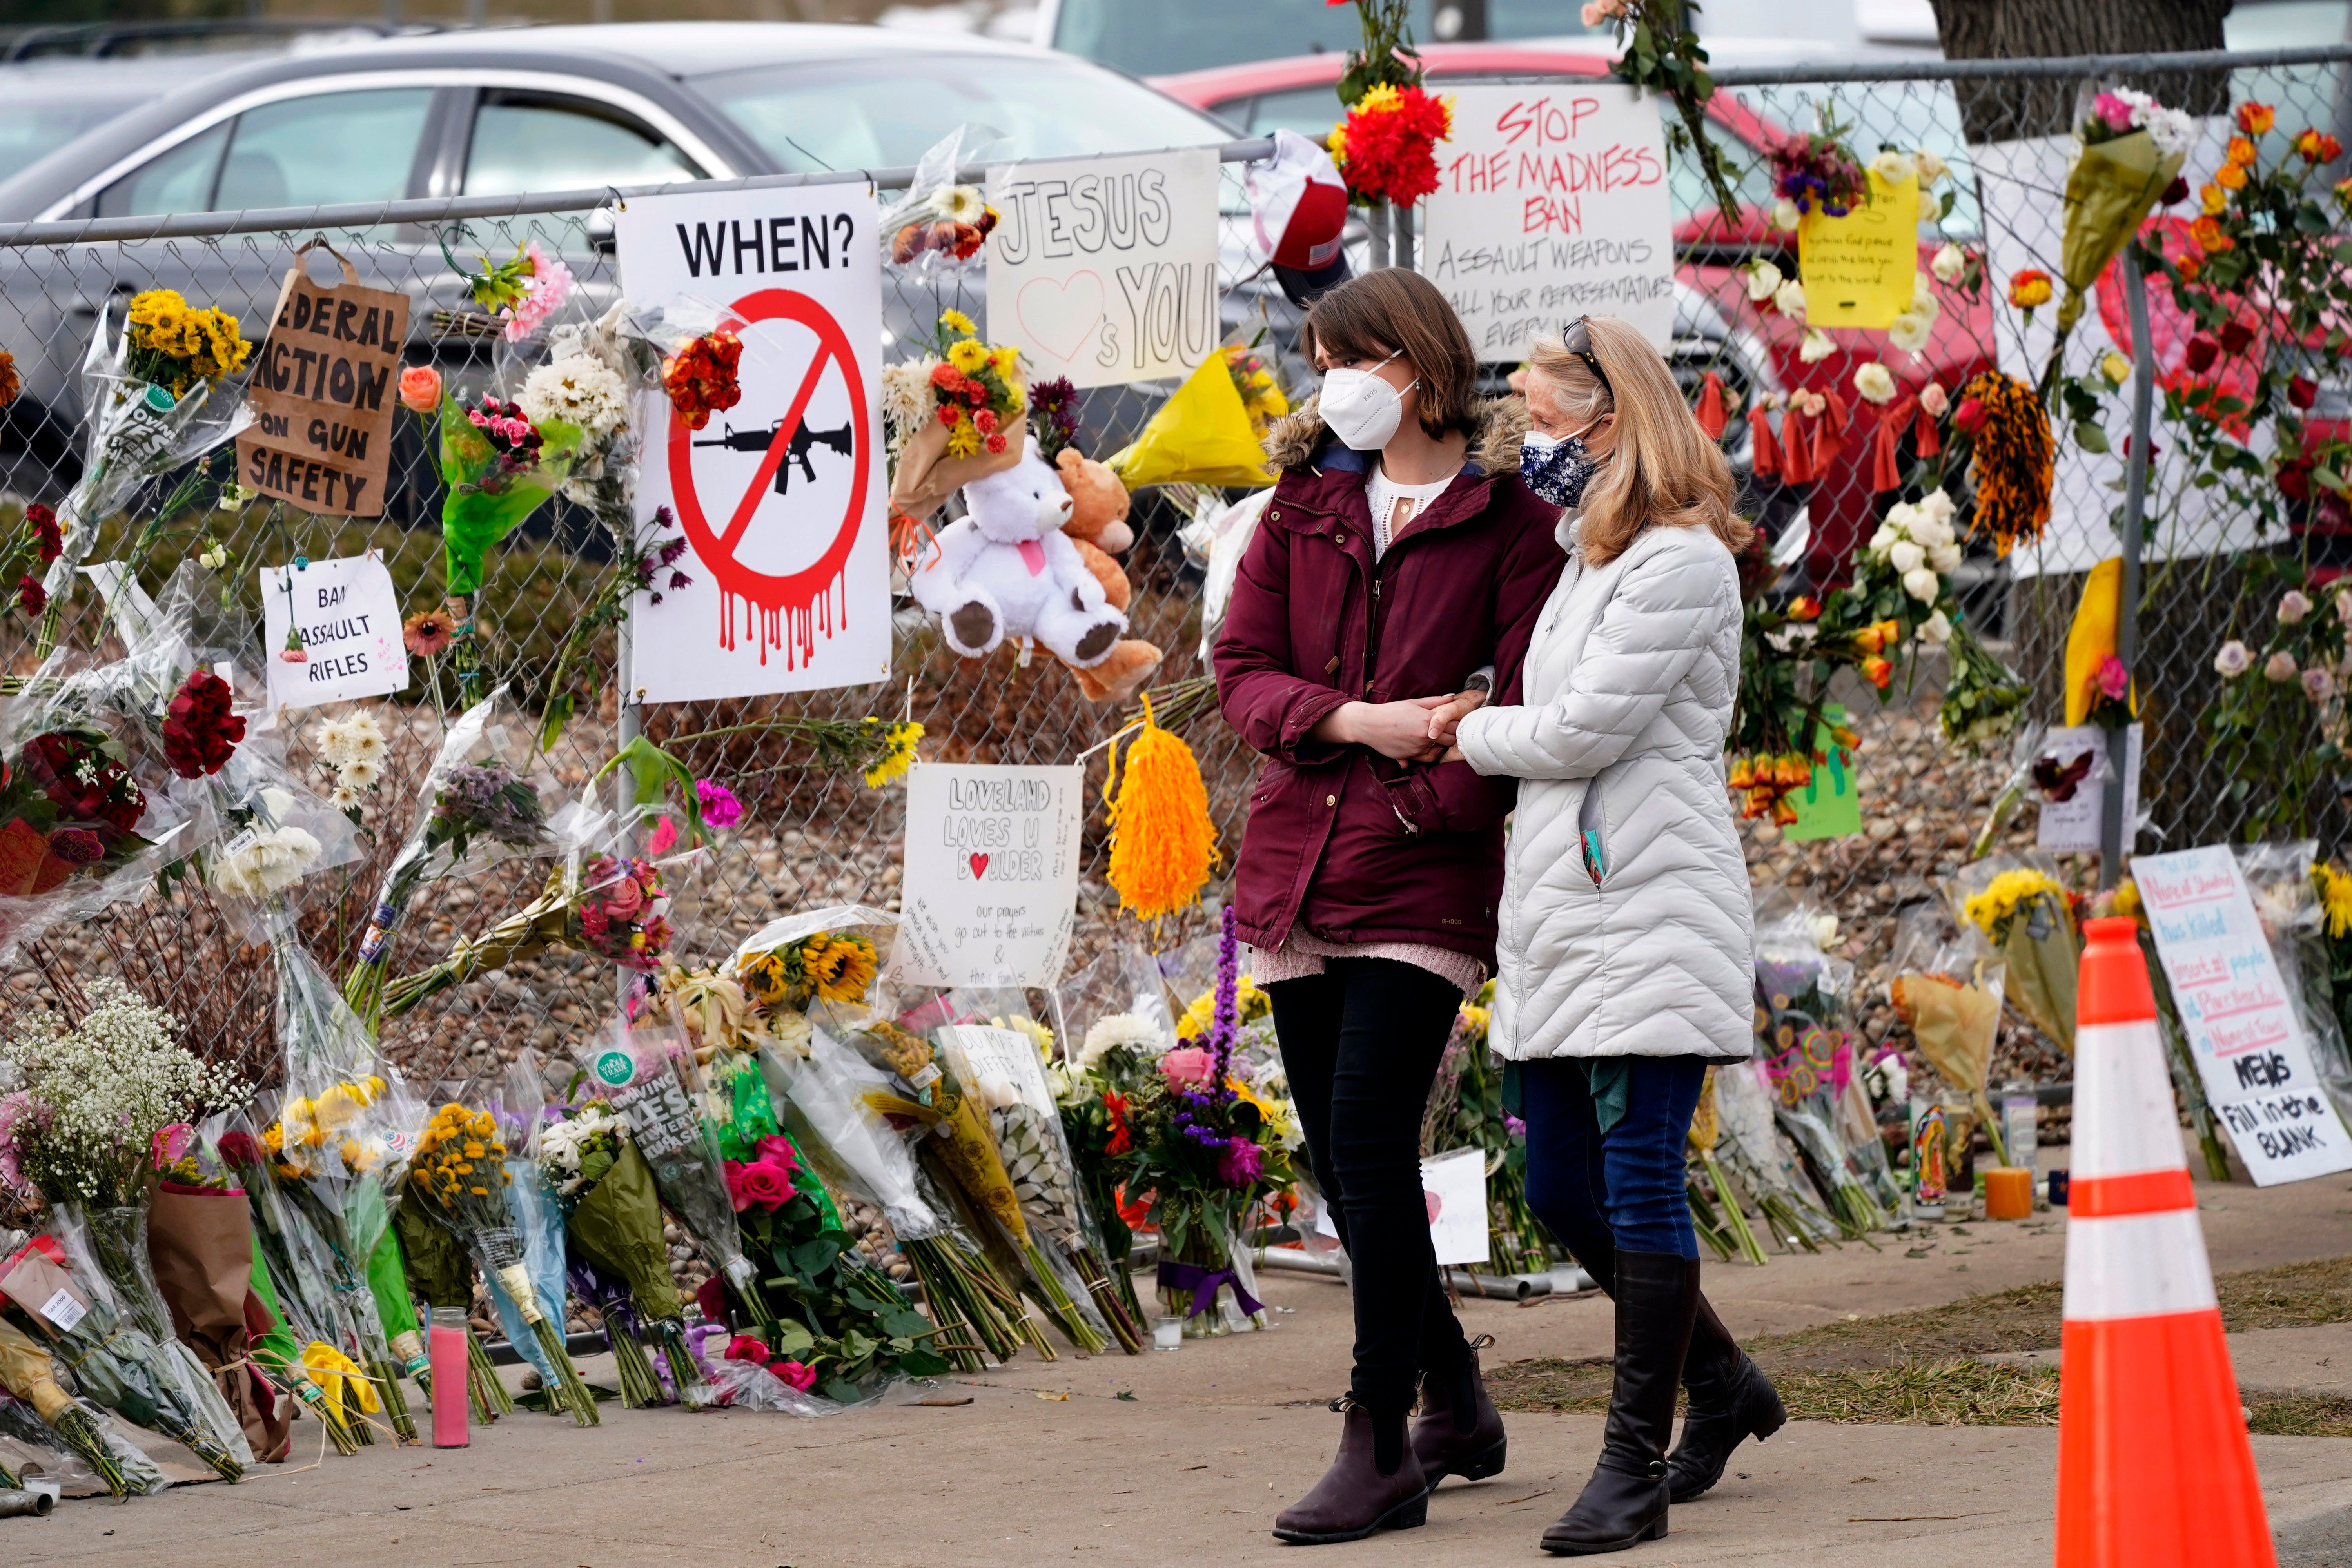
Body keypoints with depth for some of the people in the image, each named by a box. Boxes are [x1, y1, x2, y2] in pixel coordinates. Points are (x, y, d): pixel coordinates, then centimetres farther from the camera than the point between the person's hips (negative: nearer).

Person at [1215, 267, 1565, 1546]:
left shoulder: (1511, 518, -3)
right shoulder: (1304, 503, 13)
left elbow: (1527, 709, -8)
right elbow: (1242, 672, 6)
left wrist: (1423, 808, -15)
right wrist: (1353, 721, -10)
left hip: (1427, 876, -6)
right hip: (1295, 867, 6)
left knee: (1368, 1132, -15)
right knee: (1341, 1152, 9)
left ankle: (1381, 1449, -11)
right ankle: (1454, 1402, 26)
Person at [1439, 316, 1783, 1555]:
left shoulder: (1682, 562, -10)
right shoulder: (1586, 558, 19)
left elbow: (1585, 730, -14)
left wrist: (1472, 735, 0)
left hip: (1650, 918, -10)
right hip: (1560, 918, 10)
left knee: (1639, 1184, -8)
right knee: (1562, 1191, 11)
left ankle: (1636, 1461, -5)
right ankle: (1722, 1384, 28)